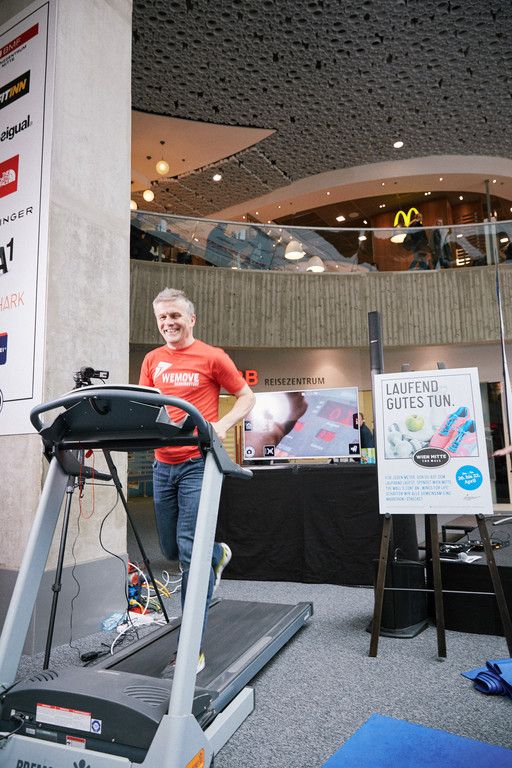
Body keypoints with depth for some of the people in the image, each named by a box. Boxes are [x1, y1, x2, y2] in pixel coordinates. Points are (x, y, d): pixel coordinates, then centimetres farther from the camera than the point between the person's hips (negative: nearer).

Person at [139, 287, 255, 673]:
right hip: (164, 464, 6)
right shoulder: (152, 360, 12)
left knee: (190, 549, -8)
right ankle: (218, 554, 48)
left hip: (198, 462, -6)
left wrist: (222, 425, -14)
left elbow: (247, 397, 2)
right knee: (171, 549, 16)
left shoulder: (212, 357, -2)